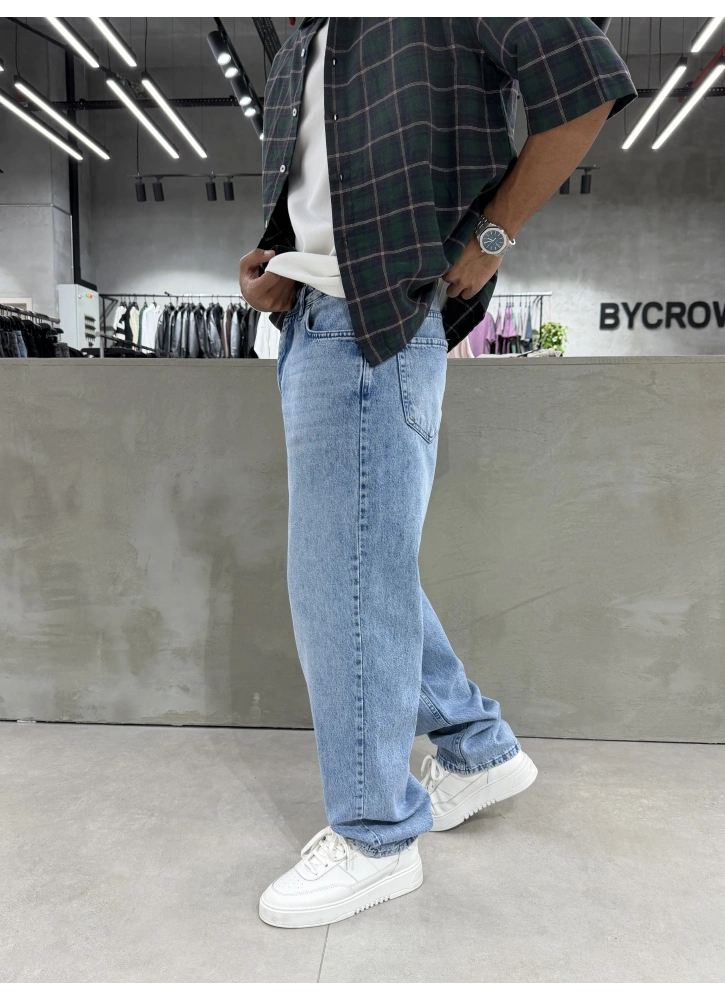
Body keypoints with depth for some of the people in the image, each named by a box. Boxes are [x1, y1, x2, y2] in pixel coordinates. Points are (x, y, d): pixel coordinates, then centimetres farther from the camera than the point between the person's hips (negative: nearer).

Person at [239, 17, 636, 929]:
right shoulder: (297, 57, 24)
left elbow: (585, 83, -7)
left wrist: (491, 240, -9)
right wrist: (272, 276, 7)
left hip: (376, 328, -9)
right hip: (309, 325, 9)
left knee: (344, 577, -7)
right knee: (365, 563, 12)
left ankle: (375, 837, 11)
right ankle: (479, 751, 29)